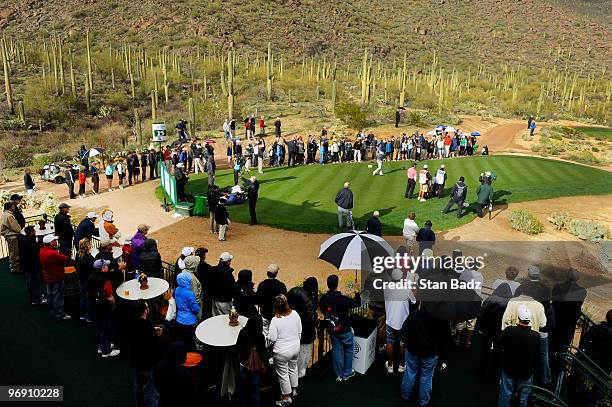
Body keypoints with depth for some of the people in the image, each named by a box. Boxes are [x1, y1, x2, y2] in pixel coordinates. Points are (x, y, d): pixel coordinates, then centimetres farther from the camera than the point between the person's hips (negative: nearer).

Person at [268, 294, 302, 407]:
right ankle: (294, 390, 46)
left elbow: (272, 338, -21)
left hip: (282, 352, -5)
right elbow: (300, 331, 1)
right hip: (295, 348, 5)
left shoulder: (275, 320, -26)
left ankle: (286, 398, 27)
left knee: (283, 374, 13)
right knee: (293, 368, 27)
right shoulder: (295, 314, -12)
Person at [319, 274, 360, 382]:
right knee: (348, 350, 15)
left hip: (332, 329, 4)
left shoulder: (323, 298, -12)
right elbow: (357, 303, -13)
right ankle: (347, 373, 25)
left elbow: (322, 310, 5)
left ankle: (339, 375, 23)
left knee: (336, 350, 15)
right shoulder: (343, 299, -26)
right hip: (344, 330, -4)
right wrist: (356, 292, -1)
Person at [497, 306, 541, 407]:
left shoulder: (508, 331, -23)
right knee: (523, 398, 20)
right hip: (526, 373, 0)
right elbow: (537, 357, -9)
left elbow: (498, 346, -10)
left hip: (508, 371, 0)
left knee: (506, 395, 18)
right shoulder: (536, 336, -21)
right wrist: (532, 369, 9)